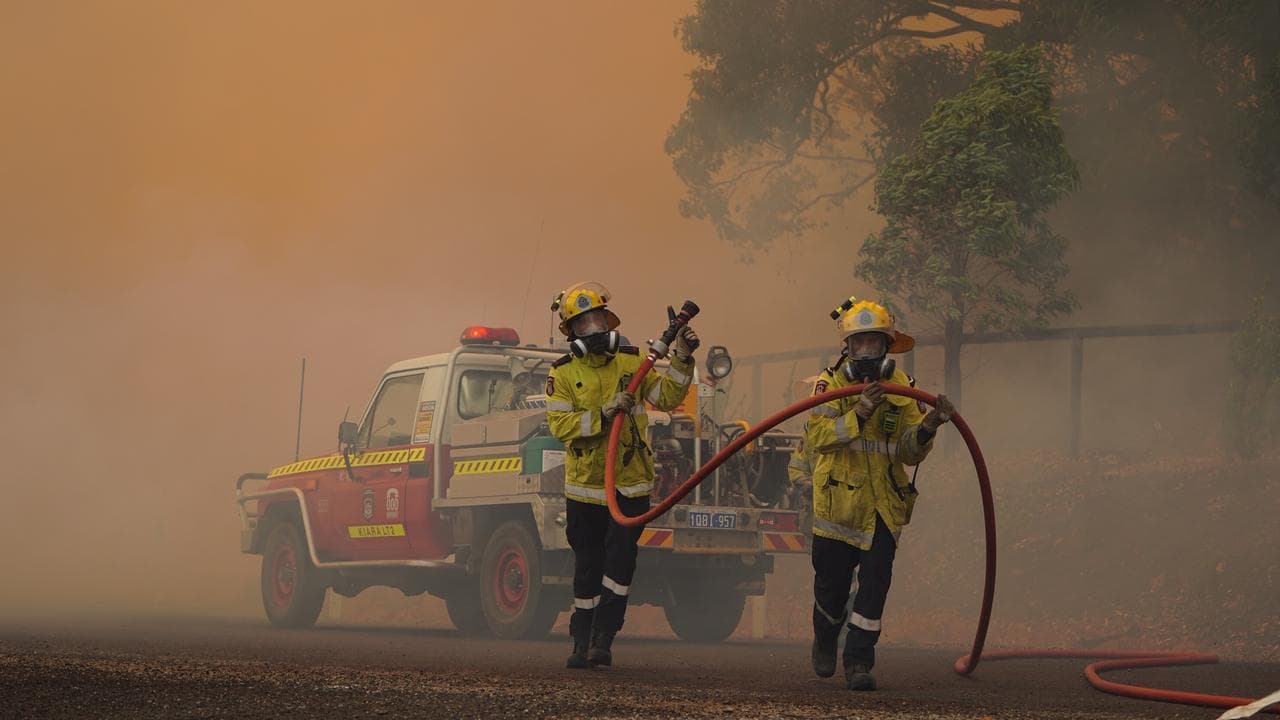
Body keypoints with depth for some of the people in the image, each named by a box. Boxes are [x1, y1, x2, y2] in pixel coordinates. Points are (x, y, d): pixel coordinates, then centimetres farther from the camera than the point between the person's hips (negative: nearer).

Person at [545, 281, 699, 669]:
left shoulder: (632, 361, 1)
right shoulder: (563, 373, -3)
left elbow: (666, 397, -1)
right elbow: (559, 424, -12)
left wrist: (681, 360, -14)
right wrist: (602, 415, -23)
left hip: (630, 483, 0)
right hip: (584, 487, 0)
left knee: (619, 562, -7)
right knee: (587, 567, 9)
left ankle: (603, 639, -2)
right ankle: (582, 642, 19)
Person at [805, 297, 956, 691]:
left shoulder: (903, 388, 2)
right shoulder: (830, 382, -5)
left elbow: (909, 453, -1)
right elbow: (818, 435, -20)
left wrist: (927, 427, -20)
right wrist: (859, 413, -33)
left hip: (883, 506, 1)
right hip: (837, 502, -1)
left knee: (875, 580, -10)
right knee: (832, 582, 10)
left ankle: (858, 661, -4)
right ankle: (825, 643, 39)